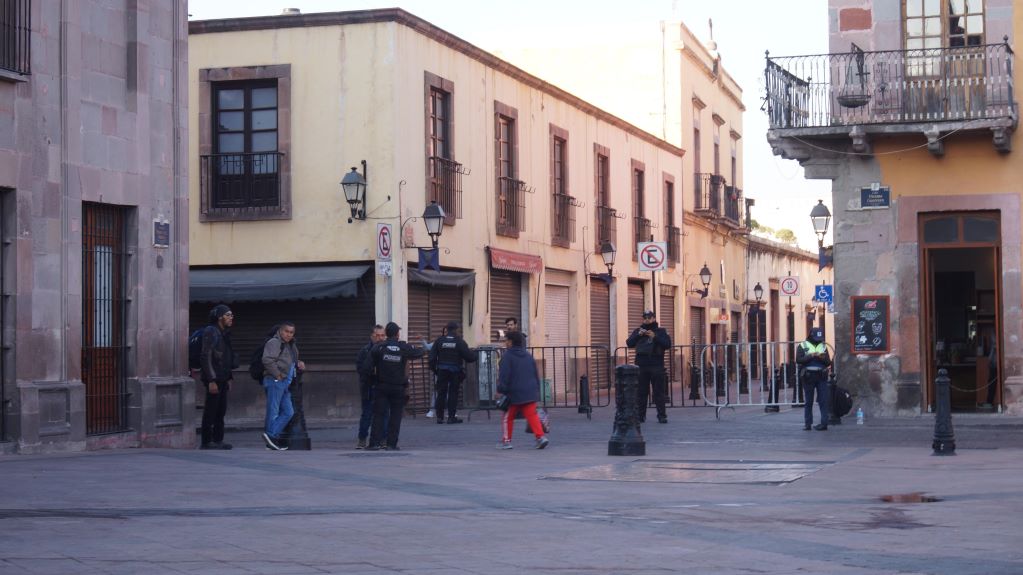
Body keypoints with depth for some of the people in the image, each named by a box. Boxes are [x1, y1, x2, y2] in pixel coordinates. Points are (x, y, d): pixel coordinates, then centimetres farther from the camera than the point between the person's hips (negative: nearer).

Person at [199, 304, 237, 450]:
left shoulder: (225, 333, 16)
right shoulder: (210, 332, -12)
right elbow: (206, 357, -17)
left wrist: (229, 378, 17)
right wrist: (211, 381, -21)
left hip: (222, 378, 9)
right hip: (213, 379, -9)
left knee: (221, 411, 10)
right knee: (210, 411, -6)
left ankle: (218, 440, 16)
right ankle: (206, 442, -2)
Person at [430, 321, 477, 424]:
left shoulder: (439, 341, 0)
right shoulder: (460, 342, -6)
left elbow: (432, 356, -1)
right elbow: (469, 356, -9)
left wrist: (433, 368, 9)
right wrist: (473, 356, 13)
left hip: (442, 370, 2)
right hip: (455, 371, -2)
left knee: (441, 392, 8)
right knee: (453, 393, 4)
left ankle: (439, 416, 8)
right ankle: (451, 416, 3)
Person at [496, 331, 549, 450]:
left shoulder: (507, 356, -8)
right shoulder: (528, 356, 14)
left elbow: (503, 375, -14)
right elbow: (536, 376, 18)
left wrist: (501, 390, -11)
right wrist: (536, 390, 24)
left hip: (514, 393, -5)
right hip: (530, 393, 5)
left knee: (507, 417, 8)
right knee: (532, 415, 1)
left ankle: (506, 440, 12)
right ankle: (541, 436, -14)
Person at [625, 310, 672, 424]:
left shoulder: (661, 331, 9)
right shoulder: (637, 331, 15)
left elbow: (667, 345, -4)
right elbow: (629, 343, 3)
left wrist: (655, 337, -14)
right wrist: (638, 335, -11)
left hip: (657, 366, -2)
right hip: (641, 366, 2)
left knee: (659, 392, -3)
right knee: (641, 392, 2)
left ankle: (662, 415, -2)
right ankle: (640, 415, 5)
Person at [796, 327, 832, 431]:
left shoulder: (823, 347, 12)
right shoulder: (802, 346, 3)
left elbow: (828, 362, 8)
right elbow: (798, 360, -8)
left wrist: (823, 358, -12)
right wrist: (811, 356, -18)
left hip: (821, 376, 2)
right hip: (808, 376, -2)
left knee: (823, 400, -4)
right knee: (808, 401, 4)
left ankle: (824, 423, -3)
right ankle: (807, 423, 10)